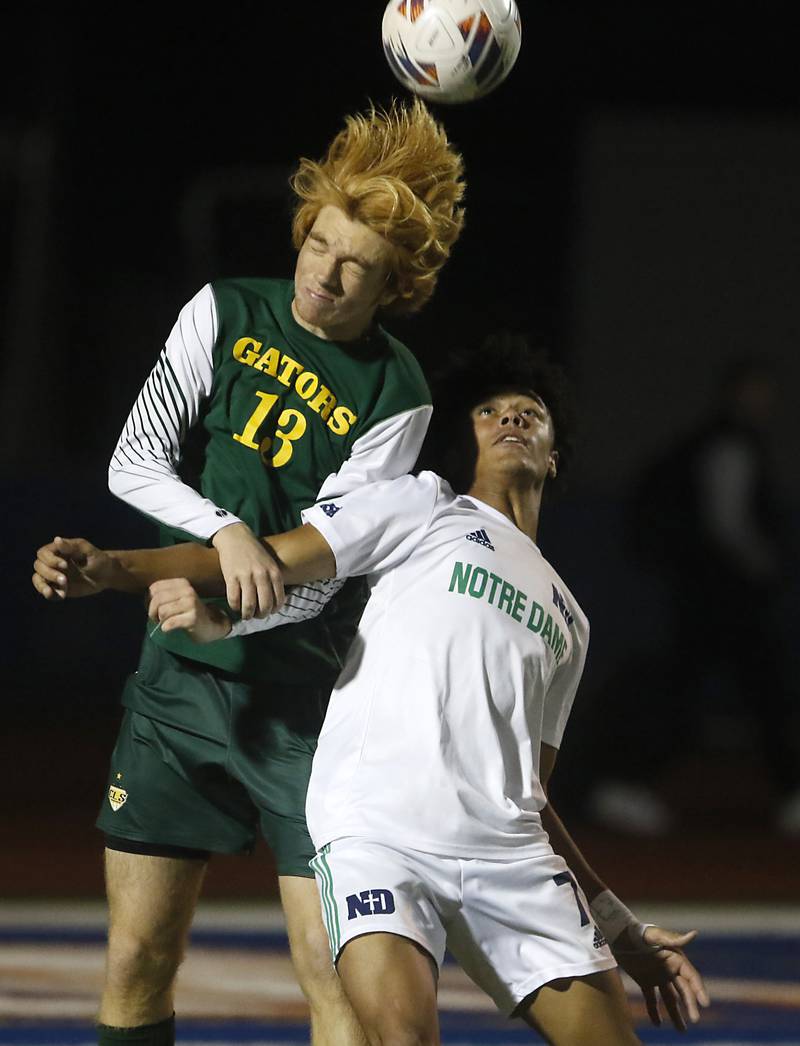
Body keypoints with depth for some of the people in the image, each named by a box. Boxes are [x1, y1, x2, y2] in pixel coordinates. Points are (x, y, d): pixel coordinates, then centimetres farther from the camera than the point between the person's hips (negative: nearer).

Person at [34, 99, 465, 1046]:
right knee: (137, 961, 2)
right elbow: (133, 463, -3)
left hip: (299, 699, -3)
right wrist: (228, 532, -23)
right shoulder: (226, 313, 4)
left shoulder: (395, 398, -5)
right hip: (178, 681, 3)